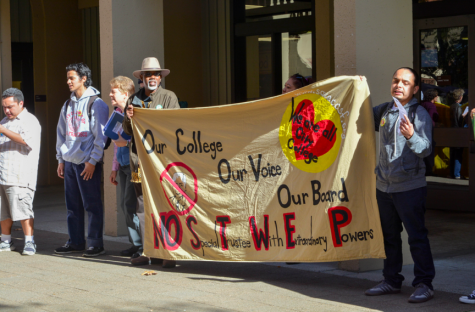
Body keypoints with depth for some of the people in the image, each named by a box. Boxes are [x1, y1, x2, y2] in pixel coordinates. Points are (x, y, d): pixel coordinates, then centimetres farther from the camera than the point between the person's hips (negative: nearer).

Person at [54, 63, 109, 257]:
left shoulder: (96, 104, -7)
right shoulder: (68, 105, 15)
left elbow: (100, 135, -11)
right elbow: (61, 133, 19)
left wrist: (92, 161, -15)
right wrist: (61, 159, 13)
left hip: (88, 163, -7)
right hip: (70, 161, 7)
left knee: (92, 205, -3)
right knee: (72, 205, 9)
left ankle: (95, 244, 1)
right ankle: (75, 242, 17)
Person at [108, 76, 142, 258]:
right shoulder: (117, 113, 14)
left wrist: (125, 142, -17)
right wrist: (114, 168, 23)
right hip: (123, 165, 9)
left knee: (131, 205, -10)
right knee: (125, 205, 9)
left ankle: (145, 246, -3)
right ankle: (135, 244, 16)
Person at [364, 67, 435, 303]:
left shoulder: (419, 113, -9)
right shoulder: (384, 110, 9)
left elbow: (425, 148, -19)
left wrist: (411, 136, -40)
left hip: (410, 186, -6)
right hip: (384, 184, 7)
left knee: (416, 236, -5)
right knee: (389, 236, 14)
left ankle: (424, 284, 2)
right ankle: (392, 281, 25)